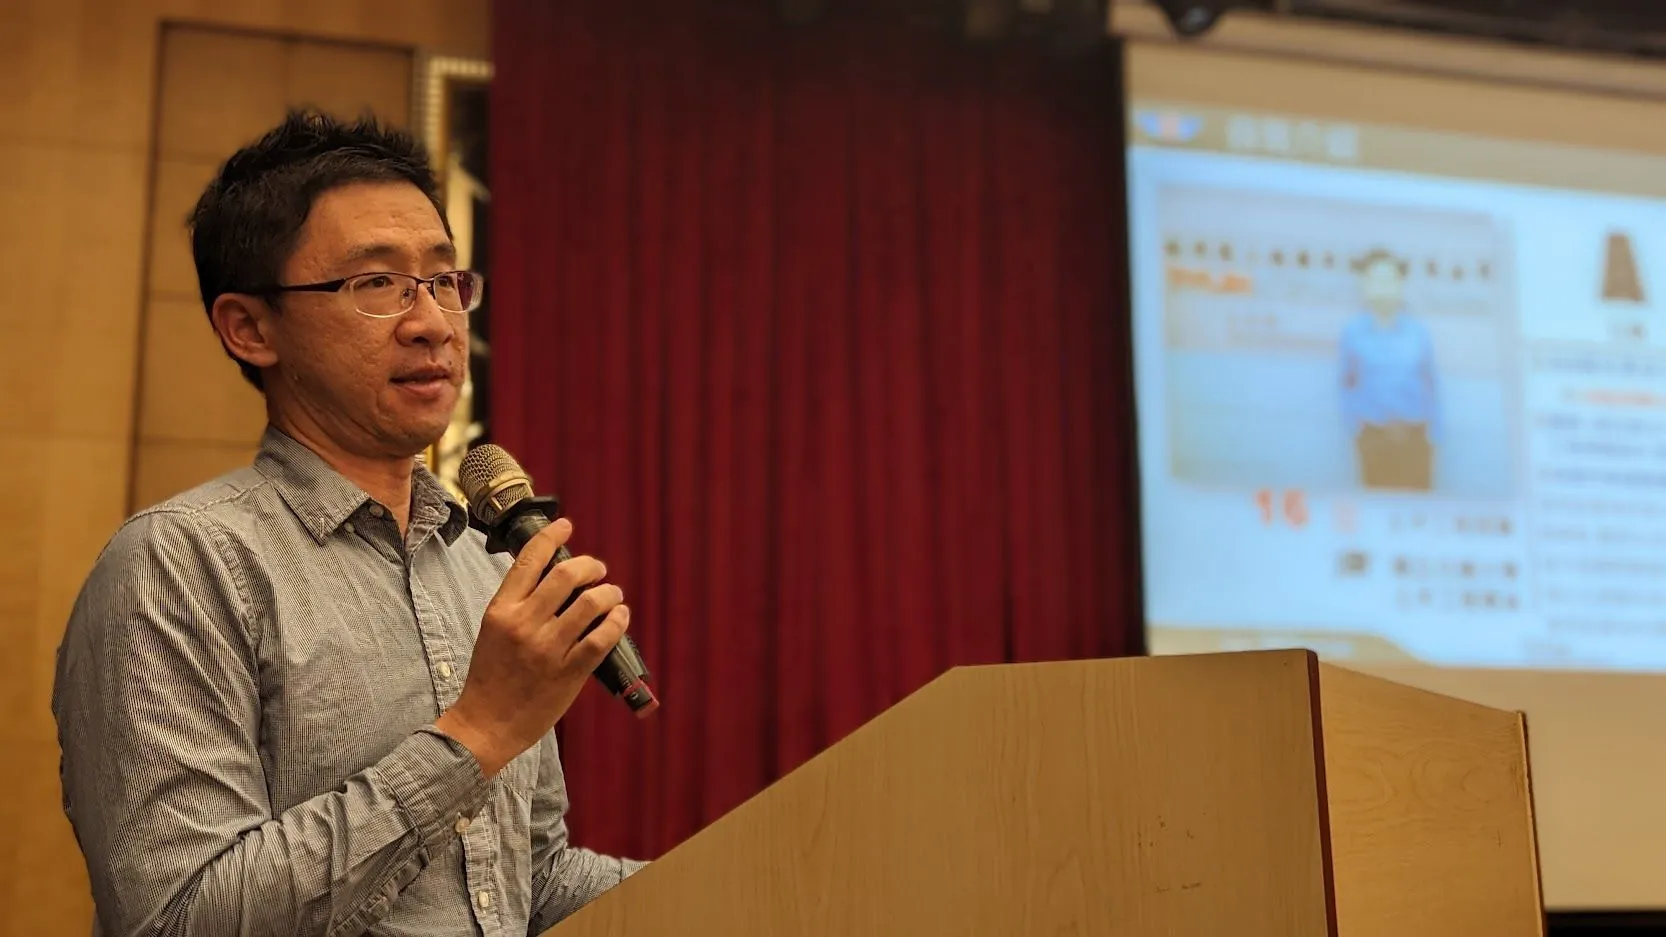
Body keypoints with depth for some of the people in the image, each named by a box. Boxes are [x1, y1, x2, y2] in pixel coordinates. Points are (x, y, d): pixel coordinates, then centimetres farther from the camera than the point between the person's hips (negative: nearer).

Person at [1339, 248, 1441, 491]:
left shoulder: (1419, 332, 0)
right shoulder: (1353, 332, -2)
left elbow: (1430, 386, 5)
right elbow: (1348, 385, 6)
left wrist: (1433, 437, 3)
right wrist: (1356, 428, -4)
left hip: (1414, 435, 1)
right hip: (1373, 436, -1)